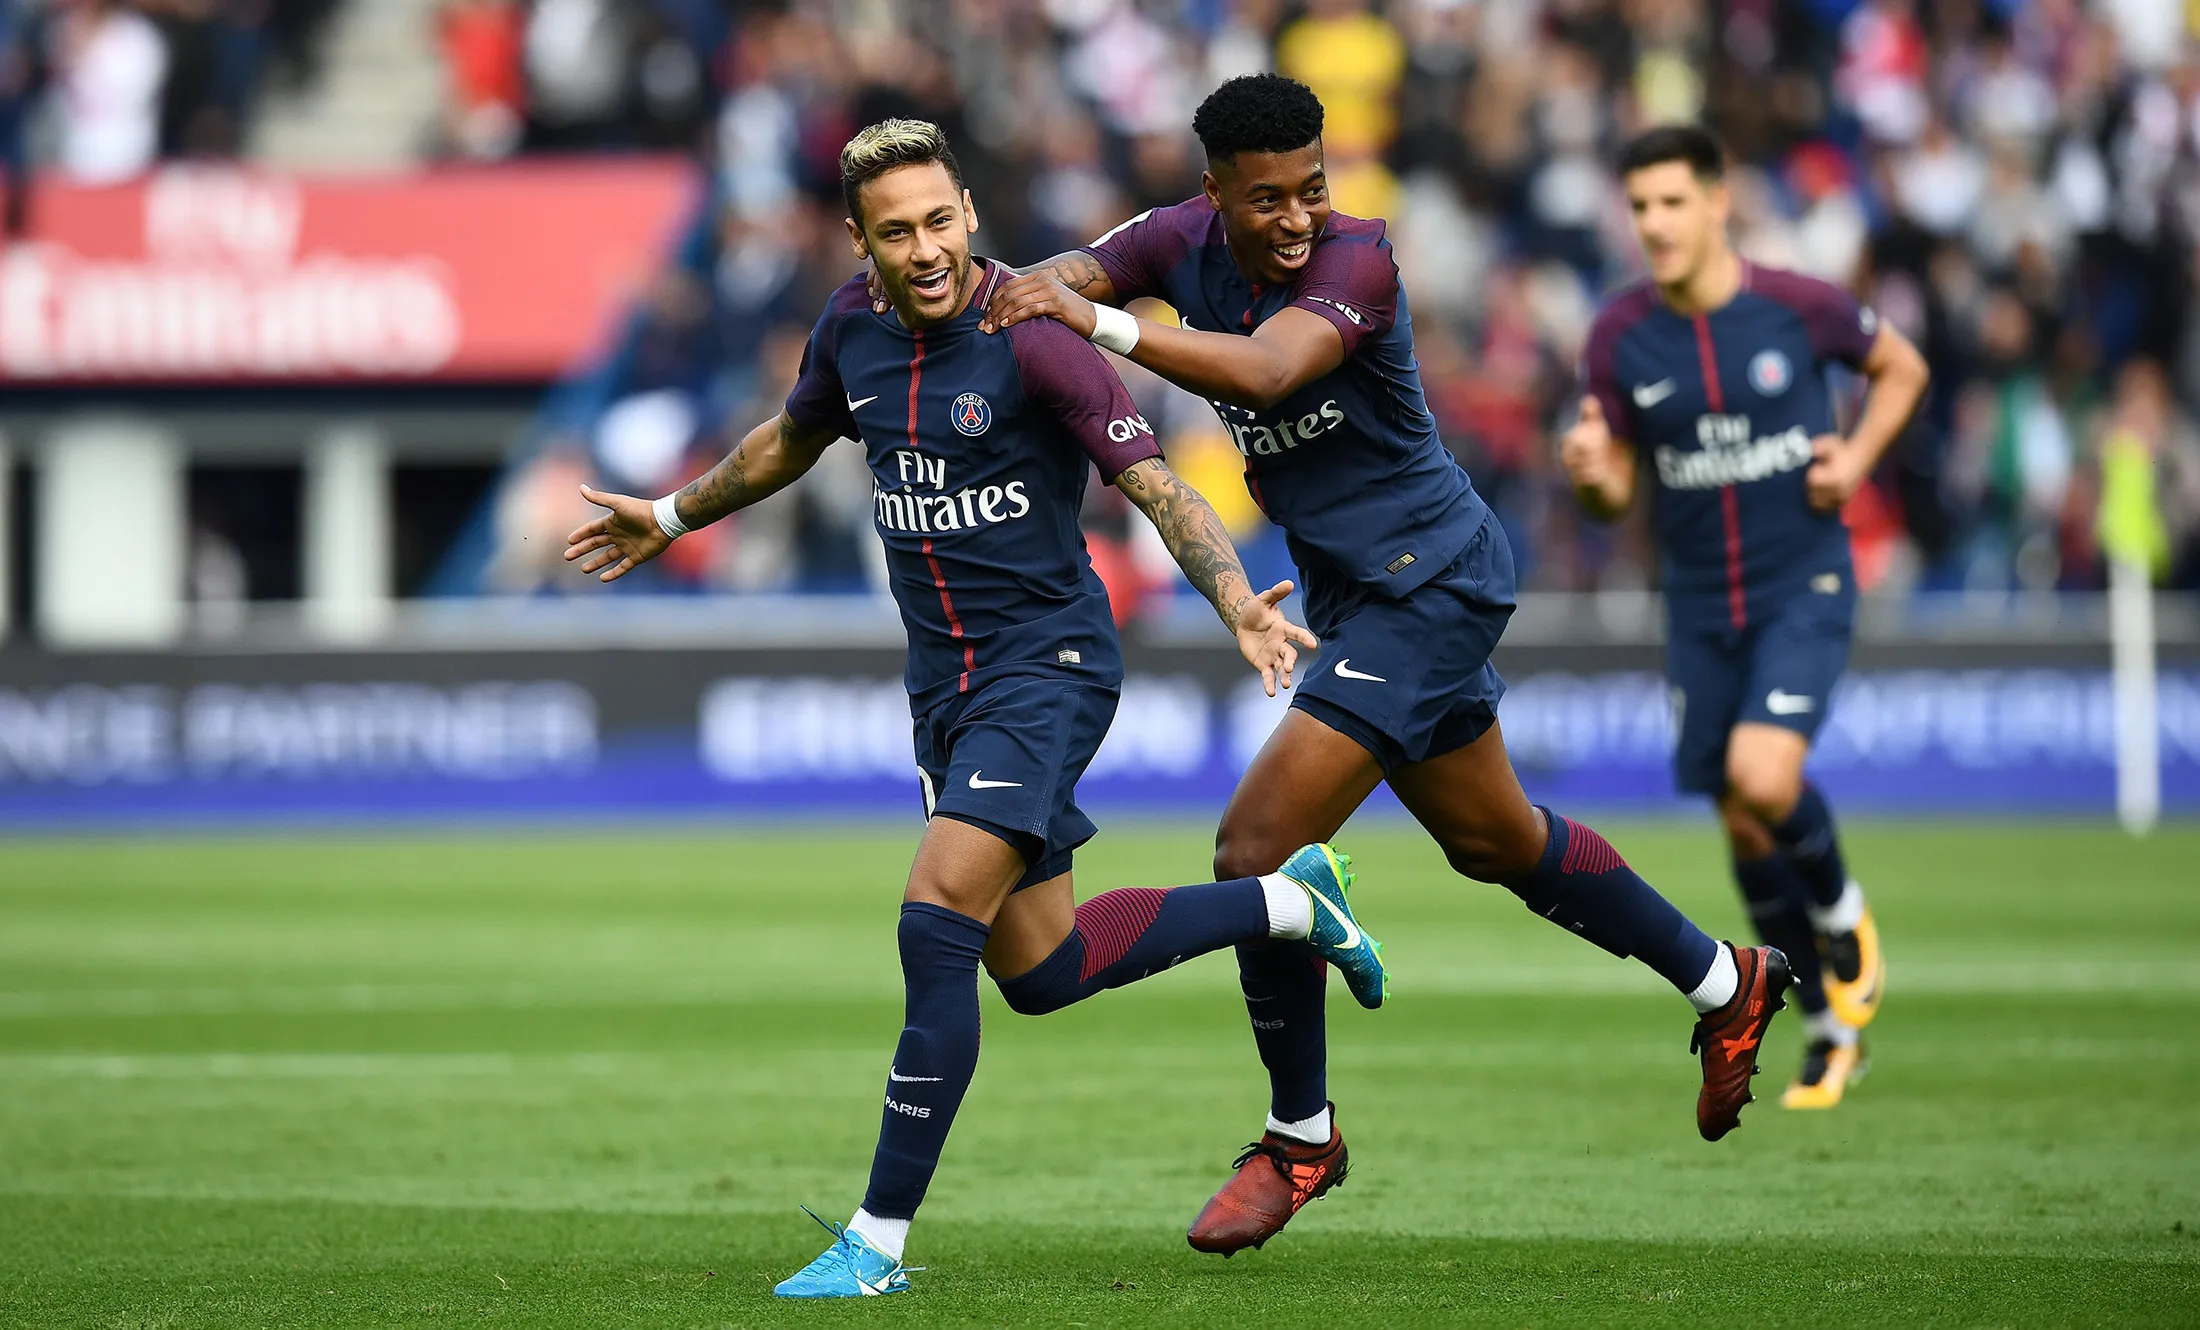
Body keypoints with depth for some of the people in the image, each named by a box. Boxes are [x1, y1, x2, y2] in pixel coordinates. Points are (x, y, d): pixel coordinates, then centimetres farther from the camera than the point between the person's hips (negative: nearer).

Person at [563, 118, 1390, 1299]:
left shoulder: (1032, 338, -18)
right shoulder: (854, 327, 2)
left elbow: (1156, 485, -21)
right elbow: (793, 439, 24)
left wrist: (1235, 603, -37)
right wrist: (673, 517, 35)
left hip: (1048, 661, -7)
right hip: (944, 681, 7)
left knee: (937, 925, -20)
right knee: (1038, 971, 10)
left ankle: (880, 1239, -12)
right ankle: (1289, 900, 32)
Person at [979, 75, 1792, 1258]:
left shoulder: (1356, 261, -24)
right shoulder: (1188, 240, -4)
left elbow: (1262, 370, -42)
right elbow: (1064, 277, -14)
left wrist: (1100, 321, -51)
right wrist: (1017, 290, -39)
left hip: (1428, 577, -9)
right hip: (1357, 589, 9)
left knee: (1258, 846, -14)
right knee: (1492, 842, 22)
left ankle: (1299, 1138, 2)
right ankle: (1726, 984, 41)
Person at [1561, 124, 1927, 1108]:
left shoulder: (1797, 307, -11)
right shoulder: (1619, 337, -5)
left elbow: (1901, 367, 8)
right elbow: (1616, 491, 2)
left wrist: (1857, 456, -8)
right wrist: (1589, 476, -22)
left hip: (1803, 588, -3)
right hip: (1700, 603, 3)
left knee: (1764, 779, -25)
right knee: (1744, 831, 7)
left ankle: (1841, 912, 8)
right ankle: (1831, 1030, 27)